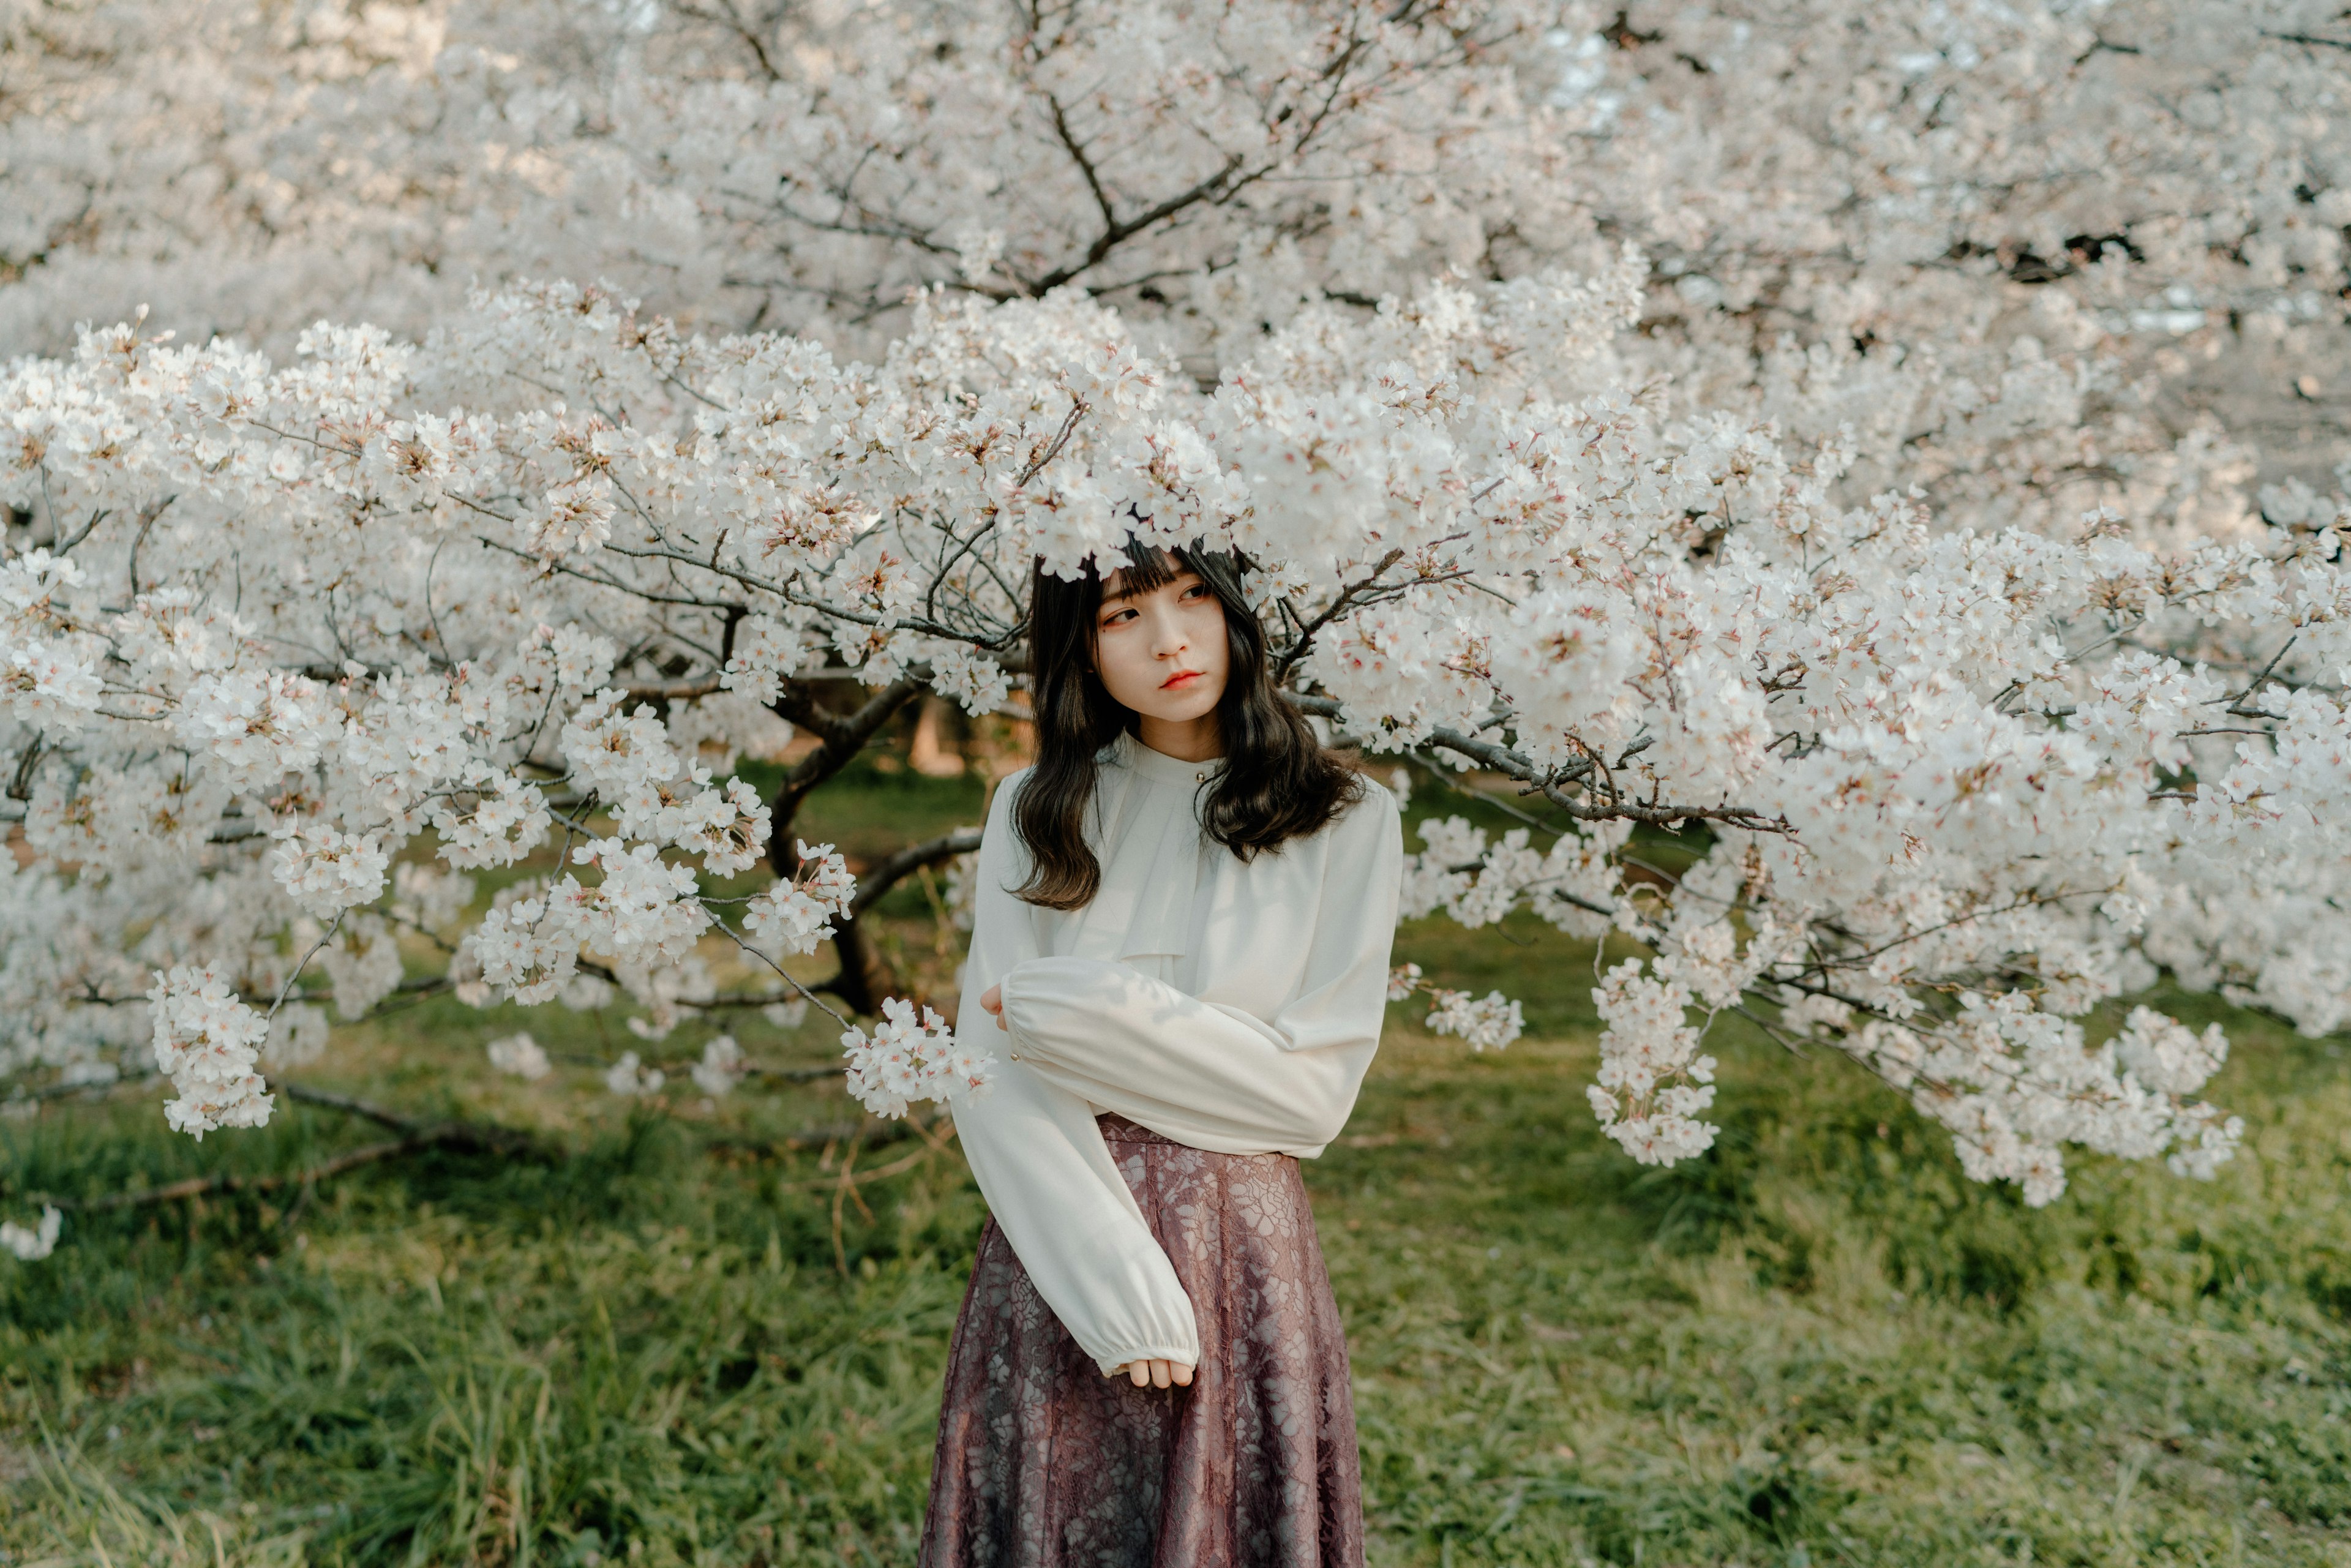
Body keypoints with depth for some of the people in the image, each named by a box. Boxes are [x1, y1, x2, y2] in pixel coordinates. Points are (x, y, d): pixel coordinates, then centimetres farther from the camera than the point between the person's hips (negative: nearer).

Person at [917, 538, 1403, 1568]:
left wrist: (1088, 1016, -12)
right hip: (1054, 1244, 1)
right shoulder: (1038, 811, 4)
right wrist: (1125, 1287, -15)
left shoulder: (1346, 822, 0)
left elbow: (1316, 1093, -6)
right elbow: (988, 1081, -4)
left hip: (1242, 1249, -1)